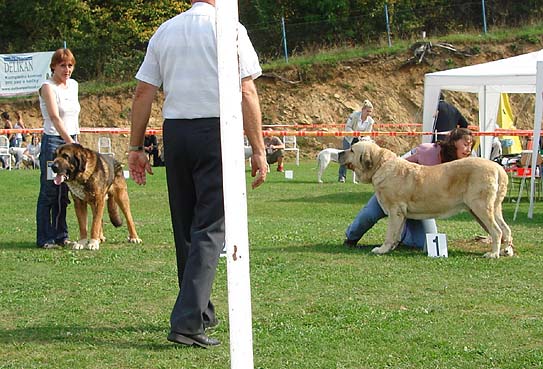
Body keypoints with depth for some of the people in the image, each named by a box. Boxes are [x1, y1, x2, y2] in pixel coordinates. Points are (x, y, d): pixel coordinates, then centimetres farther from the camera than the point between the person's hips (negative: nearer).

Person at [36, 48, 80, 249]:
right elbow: (55, 118, -21)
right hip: (53, 142, -7)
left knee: (65, 193, 9)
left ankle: (61, 236, 15)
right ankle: (45, 238, 0)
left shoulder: (73, 85, 13)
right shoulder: (48, 87, -10)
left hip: (72, 140, 7)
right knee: (49, 191, -4)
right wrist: (70, 142, -29)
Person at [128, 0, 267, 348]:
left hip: (174, 133, 5)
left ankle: (202, 314, 25)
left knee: (185, 227, 15)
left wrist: (136, 147, 13)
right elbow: (247, 92, -8)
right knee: (210, 228, -6)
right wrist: (258, 149, -6)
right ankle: (188, 322, -15)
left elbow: (143, 93, 9)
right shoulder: (229, 28, -2)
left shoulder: (165, 31, 12)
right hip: (217, 132, -5)